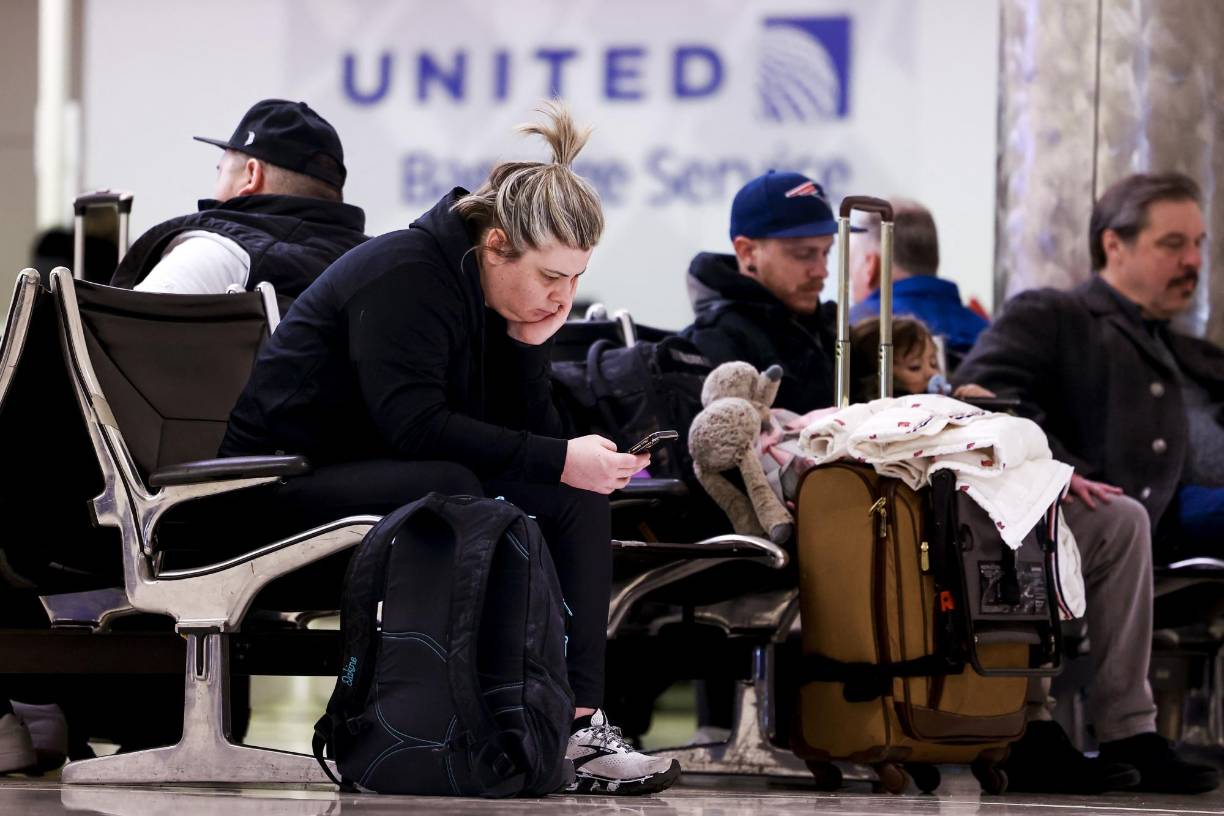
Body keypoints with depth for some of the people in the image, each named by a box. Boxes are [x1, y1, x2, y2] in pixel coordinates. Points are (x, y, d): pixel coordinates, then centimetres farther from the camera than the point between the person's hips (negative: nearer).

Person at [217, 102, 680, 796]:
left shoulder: (499, 298, 7)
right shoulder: (405, 276, -20)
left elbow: (527, 435, 3)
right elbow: (413, 424, -32)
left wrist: (531, 345, -13)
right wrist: (557, 461, -31)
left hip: (392, 471, 9)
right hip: (290, 478, -9)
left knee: (577, 498, -7)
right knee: (448, 487, -37)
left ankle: (577, 720, -19)